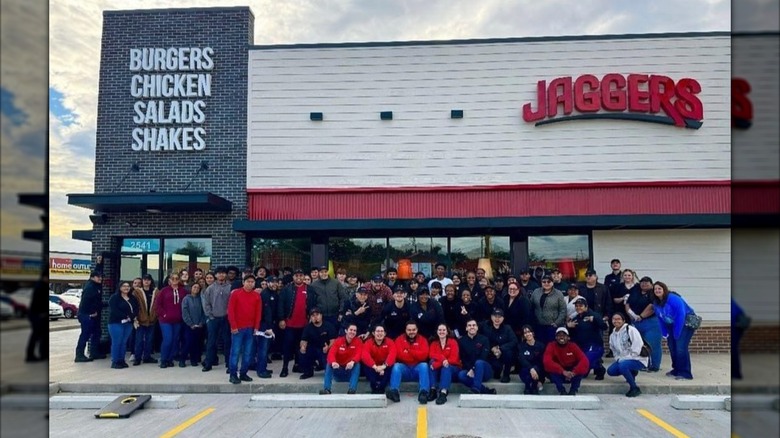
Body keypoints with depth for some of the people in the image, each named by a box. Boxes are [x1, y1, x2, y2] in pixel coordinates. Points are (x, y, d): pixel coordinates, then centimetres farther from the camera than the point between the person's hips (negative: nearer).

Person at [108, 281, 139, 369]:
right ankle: (115, 361, 1)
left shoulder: (133, 298, 15)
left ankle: (122, 360, 14)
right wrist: (126, 316, -17)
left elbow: (136, 309, 7)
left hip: (128, 323, 6)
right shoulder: (114, 297, -3)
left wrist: (131, 317, -12)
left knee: (124, 342, 8)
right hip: (116, 323, -5)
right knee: (116, 342, -5)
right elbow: (114, 310, -14)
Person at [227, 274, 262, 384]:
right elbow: (230, 310, -5)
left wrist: (256, 327, 1)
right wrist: (233, 326, -10)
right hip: (238, 328, -3)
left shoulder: (257, 296, 6)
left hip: (250, 329, 3)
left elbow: (258, 312, 8)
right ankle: (233, 375, 5)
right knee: (235, 352, -1)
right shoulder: (235, 293, -3)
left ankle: (243, 373, 16)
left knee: (248, 353, 7)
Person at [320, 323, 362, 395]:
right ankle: (326, 389, -31)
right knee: (329, 364, -24)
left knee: (357, 364, -29)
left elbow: (358, 355, -25)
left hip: (351, 371, -1)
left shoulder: (358, 342, -8)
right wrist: (333, 362, -45)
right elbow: (331, 353, -21)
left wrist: (352, 362, -49)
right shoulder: (338, 341, -6)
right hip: (338, 369, 1)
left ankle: (352, 389, -38)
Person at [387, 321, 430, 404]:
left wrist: (408, 351, -14)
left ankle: (423, 392, -40)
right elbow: (400, 355, -14)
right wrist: (416, 356, -14)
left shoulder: (422, 340, 3)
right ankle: (394, 391, -43)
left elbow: (424, 355, -13)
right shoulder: (400, 339, 2)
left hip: (418, 368, 0)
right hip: (404, 368, 0)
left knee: (424, 365, -29)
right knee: (396, 366, -28)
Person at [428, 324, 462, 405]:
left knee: (446, 367, -34)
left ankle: (443, 393, -49)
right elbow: (431, 355, -13)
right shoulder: (434, 343, 6)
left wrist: (436, 364, -28)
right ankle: (433, 390, -31)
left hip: (453, 368, -3)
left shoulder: (453, 342, -5)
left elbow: (454, 359, -17)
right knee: (432, 362, -26)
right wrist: (442, 359, -35)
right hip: (439, 370, 3)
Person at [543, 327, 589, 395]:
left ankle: (573, 391, -15)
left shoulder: (573, 346, -10)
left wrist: (574, 372, -36)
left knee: (582, 367, -25)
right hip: (558, 375, -1)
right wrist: (563, 371, -39)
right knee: (550, 369, -31)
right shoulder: (551, 346, -13)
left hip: (572, 374, 1)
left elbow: (584, 360, -22)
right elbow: (547, 362, -29)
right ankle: (562, 391, -19)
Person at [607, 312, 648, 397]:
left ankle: (635, 388, -16)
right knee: (610, 371, -6)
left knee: (622, 365, -34)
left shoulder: (631, 330, -16)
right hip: (623, 360, 8)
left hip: (637, 359, -8)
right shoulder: (613, 335, 7)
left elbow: (637, 347, -20)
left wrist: (624, 359, -20)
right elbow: (614, 350, 15)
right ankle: (631, 373, 16)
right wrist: (618, 359, -5)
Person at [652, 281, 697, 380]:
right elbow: (660, 319, 8)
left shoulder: (673, 299, -25)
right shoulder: (656, 303, -1)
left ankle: (685, 373, -11)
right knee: (672, 347, 8)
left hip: (686, 323, -8)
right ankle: (676, 370, 24)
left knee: (681, 347, -17)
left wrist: (677, 333, -23)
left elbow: (681, 315, -27)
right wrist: (664, 334, 1)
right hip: (672, 325, 8)